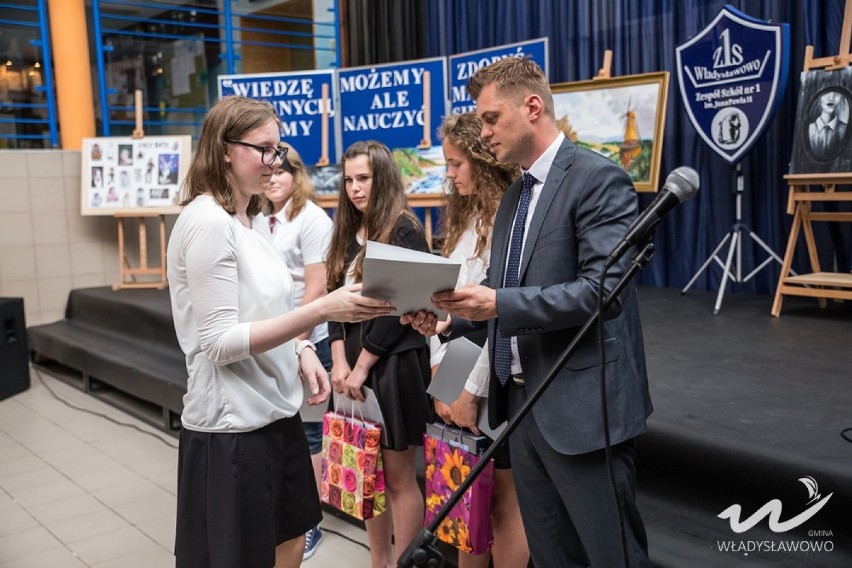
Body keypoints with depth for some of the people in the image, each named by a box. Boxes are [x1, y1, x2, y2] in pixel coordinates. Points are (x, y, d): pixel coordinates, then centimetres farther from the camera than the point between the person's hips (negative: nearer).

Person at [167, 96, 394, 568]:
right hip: (232, 424, -8)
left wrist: (300, 350, -2)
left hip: (275, 412, 8)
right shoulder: (207, 221, -17)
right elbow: (220, 342, -21)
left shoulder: (247, 220, 10)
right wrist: (322, 311, -27)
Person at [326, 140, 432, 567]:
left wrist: (362, 366, -12)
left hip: (394, 364, -7)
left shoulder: (404, 231, -8)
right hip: (353, 364, 7)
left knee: (398, 478, 1)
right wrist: (340, 361, -3)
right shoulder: (347, 233, 12)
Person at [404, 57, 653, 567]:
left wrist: (498, 304, -25)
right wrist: (449, 320, 3)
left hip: (582, 405, -8)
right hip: (522, 401, 8)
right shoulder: (514, 195, 14)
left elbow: (603, 289, -22)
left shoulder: (598, 178, -11)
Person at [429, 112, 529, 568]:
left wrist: (472, 389, -15)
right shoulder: (464, 216, 13)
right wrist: (442, 380, 7)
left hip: (495, 382, -8)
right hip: (457, 378, 8)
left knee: (502, 499, 6)